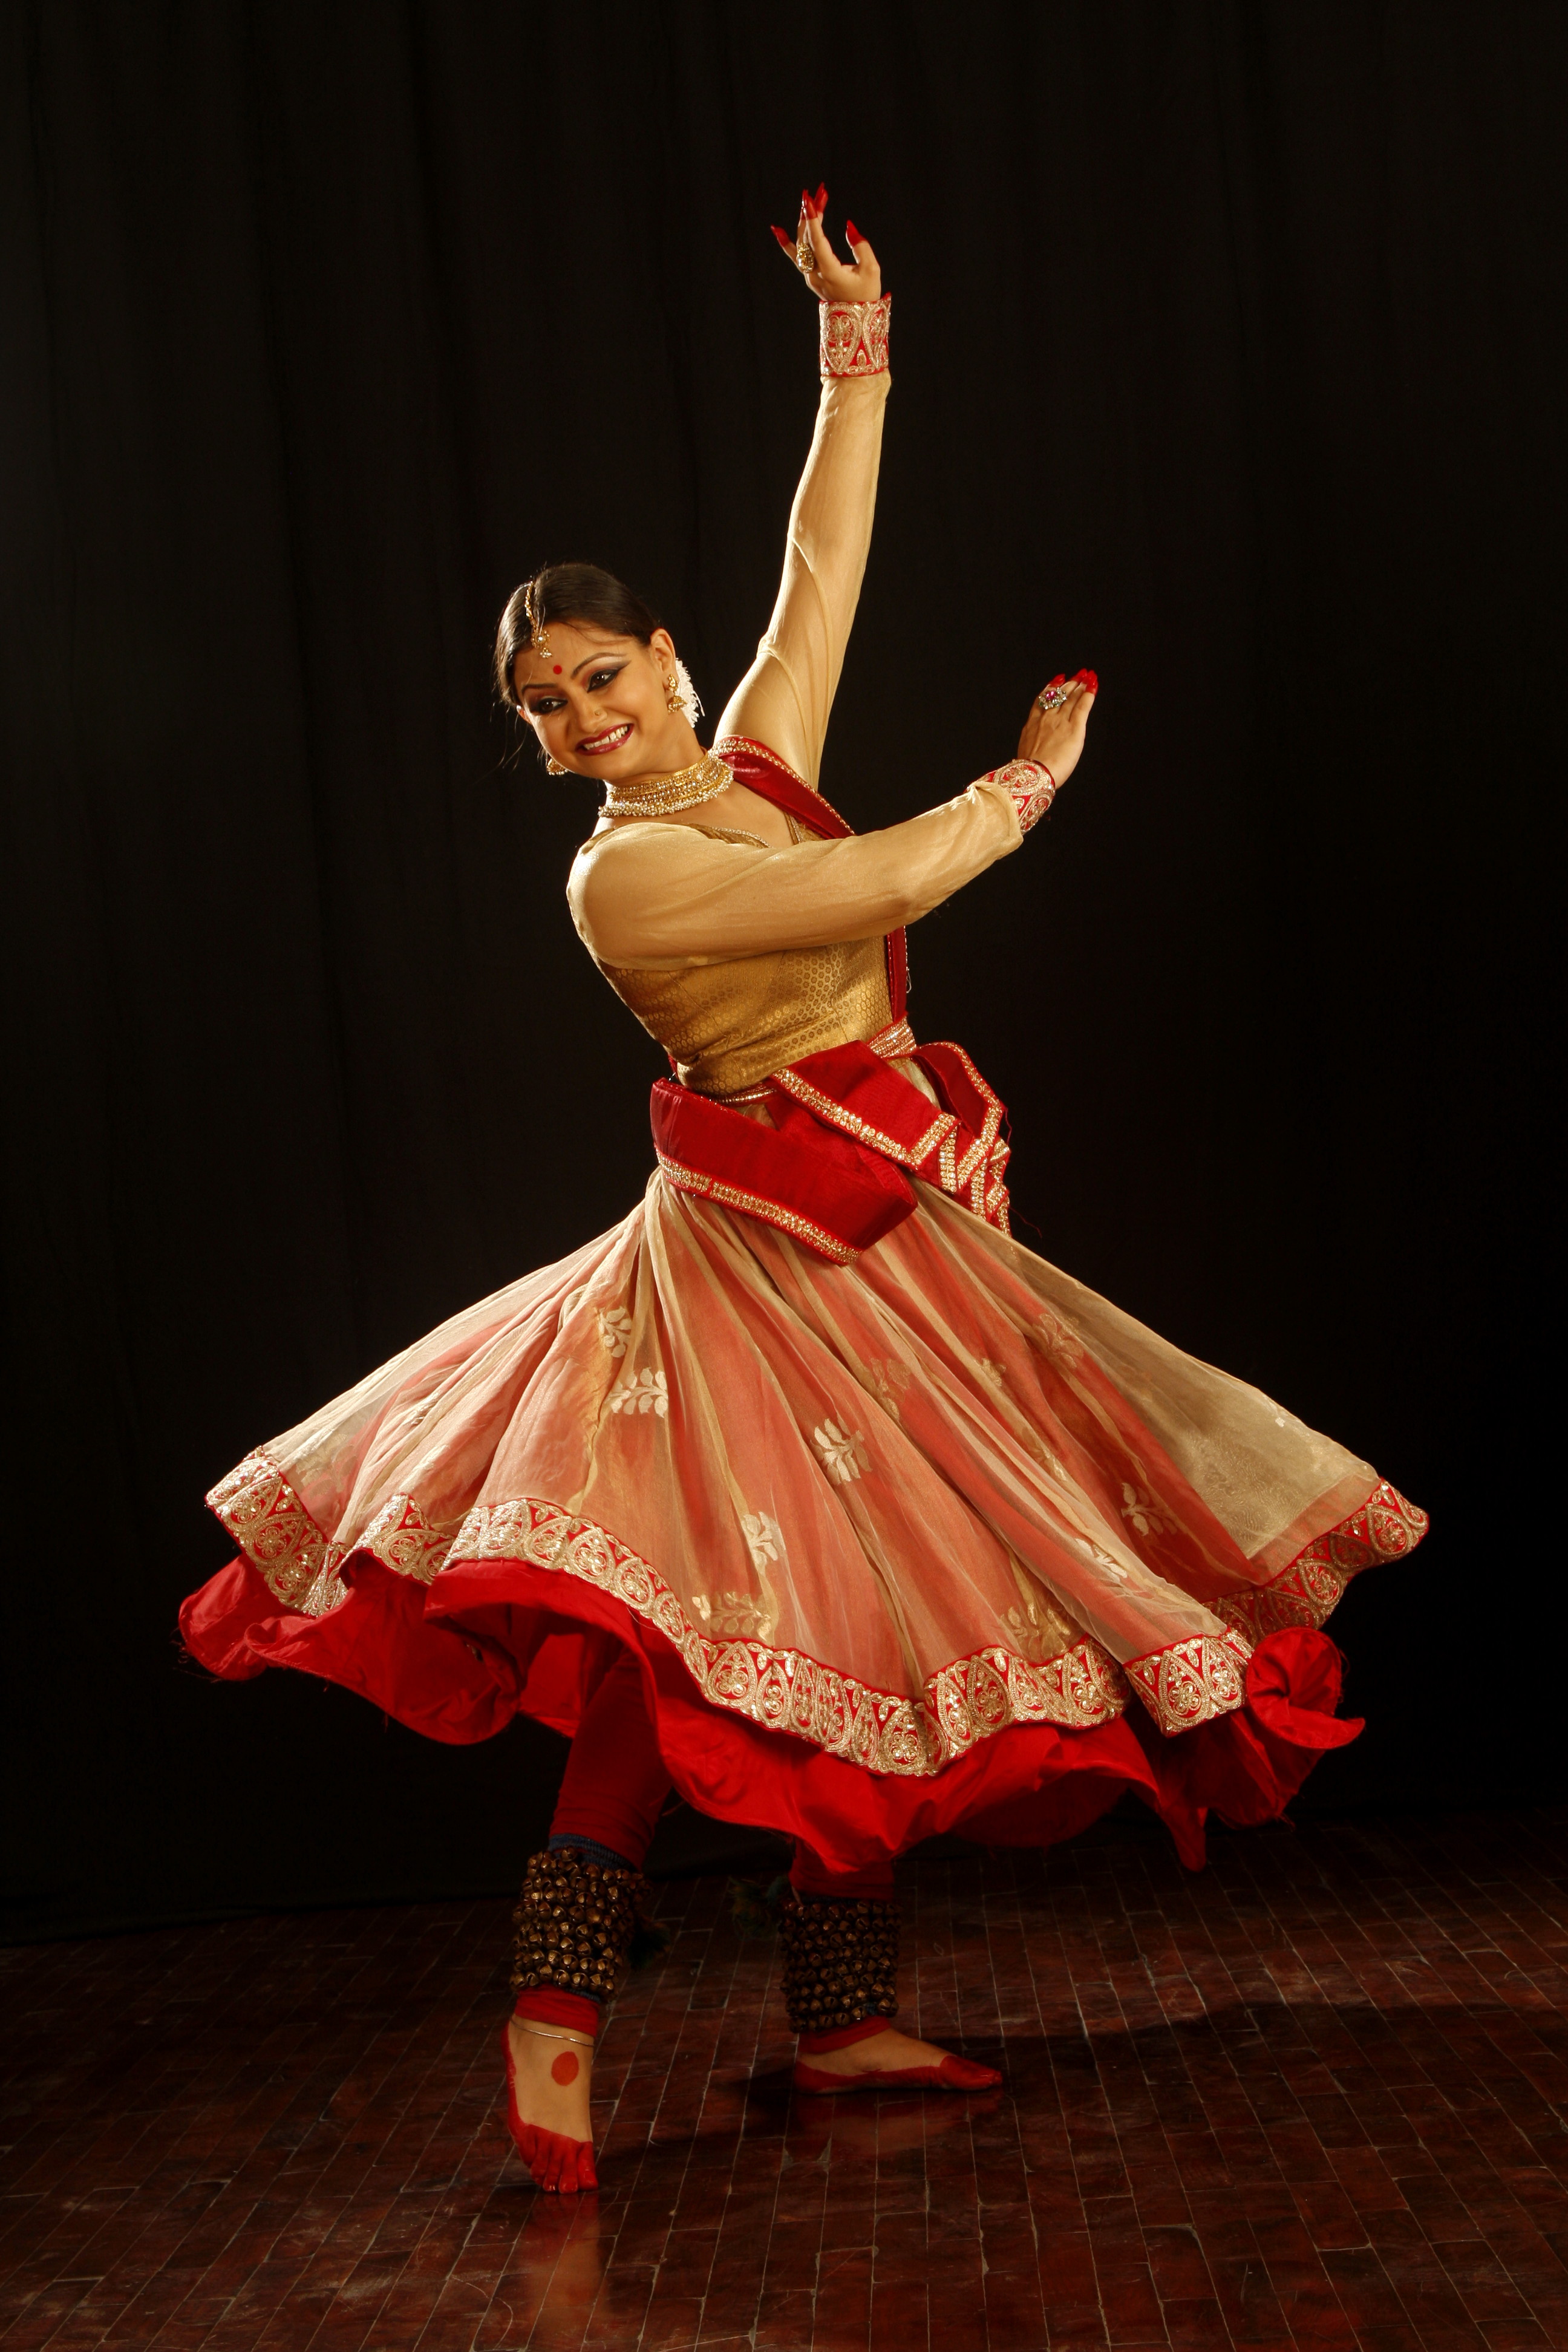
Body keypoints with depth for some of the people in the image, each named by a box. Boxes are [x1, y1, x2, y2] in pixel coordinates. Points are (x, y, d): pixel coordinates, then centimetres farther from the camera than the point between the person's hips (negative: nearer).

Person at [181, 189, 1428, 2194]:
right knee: (690, 1653, -15)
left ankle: (845, 2025, 19)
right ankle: (554, 2041, -10)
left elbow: (822, 569, 10)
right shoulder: (624, 872, -14)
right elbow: (891, 880, -17)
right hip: (753, 1268, -8)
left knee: (873, 1643, 10)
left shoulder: (756, 763, 7)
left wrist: (855, 361, 7)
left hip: (875, 1253, 8)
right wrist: (1034, 772, -1)